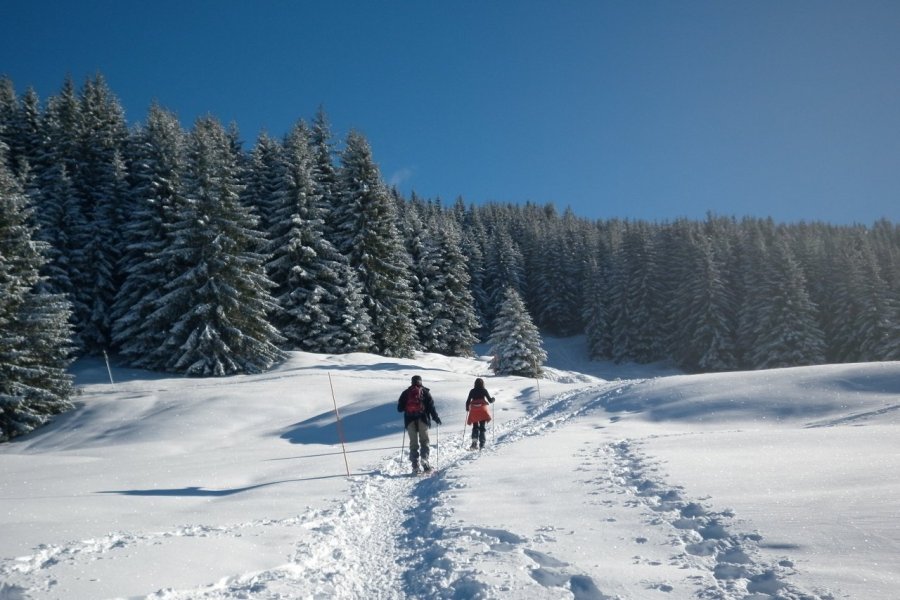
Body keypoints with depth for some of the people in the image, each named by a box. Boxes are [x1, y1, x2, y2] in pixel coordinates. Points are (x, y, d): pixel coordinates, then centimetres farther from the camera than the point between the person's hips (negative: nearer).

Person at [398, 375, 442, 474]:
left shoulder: (406, 393, 9)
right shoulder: (425, 391, 5)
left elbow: (399, 408, 7)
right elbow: (431, 406, -4)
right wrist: (435, 417, 3)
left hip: (410, 420, 2)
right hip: (422, 419, -1)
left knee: (413, 442, 5)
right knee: (424, 440, 5)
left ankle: (415, 464, -1)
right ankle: (424, 459, -16)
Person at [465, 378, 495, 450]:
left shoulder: (472, 391, 3)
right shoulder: (484, 391, -2)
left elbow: (468, 401, 4)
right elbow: (490, 400, 1)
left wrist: (467, 409, 21)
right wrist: (492, 400, 25)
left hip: (474, 411, 1)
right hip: (482, 411, -1)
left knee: (475, 427, 11)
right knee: (482, 428, 6)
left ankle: (474, 441, -10)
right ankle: (481, 444, 0)